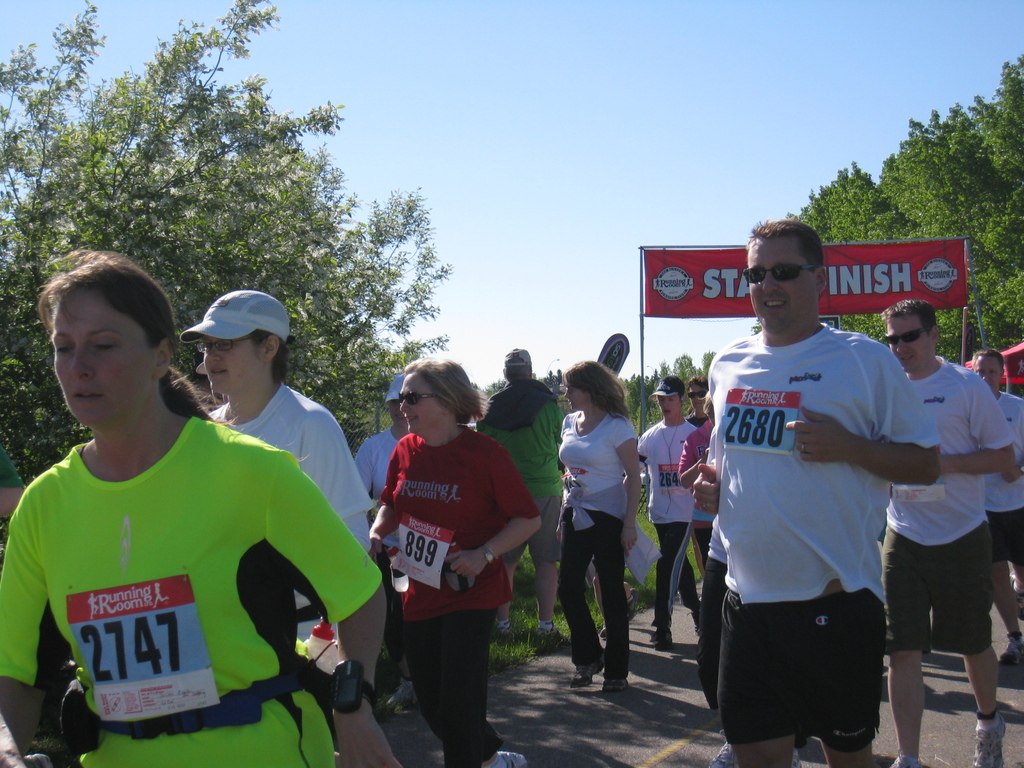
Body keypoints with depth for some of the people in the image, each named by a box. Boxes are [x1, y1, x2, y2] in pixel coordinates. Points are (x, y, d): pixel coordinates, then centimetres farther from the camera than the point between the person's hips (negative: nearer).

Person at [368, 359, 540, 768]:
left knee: (458, 704, -4)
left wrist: (483, 554, -22)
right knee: (430, 702, 15)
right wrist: (376, 533, -3)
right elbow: (391, 505, 17)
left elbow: (528, 519, -10)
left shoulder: (484, 453, -13)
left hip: (471, 593, -6)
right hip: (420, 593, 6)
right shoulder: (405, 450, 2)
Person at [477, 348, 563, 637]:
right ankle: (545, 622, 5)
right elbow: (563, 443, 2)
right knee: (546, 559, 4)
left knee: (505, 559, 9)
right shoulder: (548, 404, -5)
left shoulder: (491, 407, 2)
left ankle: (502, 621, 12)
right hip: (545, 491, -2)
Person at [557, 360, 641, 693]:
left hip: (607, 518, -6)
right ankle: (587, 659, 23)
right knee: (568, 589, 4)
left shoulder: (617, 426, -11)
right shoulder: (570, 422, 9)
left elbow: (634, 476, -11)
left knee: (611, 593, 2)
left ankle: (617, 670, 14)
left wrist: (629, 523, -16)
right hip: (575, 516, 6)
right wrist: (562, 517, 14)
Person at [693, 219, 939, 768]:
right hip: (748, 596, 4)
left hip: (836, 599, -4)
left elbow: (925, 464, -4)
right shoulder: (728, 364, 10)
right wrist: (710, 483, 3)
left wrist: (849, 446, -19)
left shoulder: (864, 359, -5)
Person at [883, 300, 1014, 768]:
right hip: (903, 537, 2)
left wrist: (945, 463, -20)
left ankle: (989, 723, 41)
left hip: (963, 536, -2)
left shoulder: (966, 386, -6)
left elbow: (1004, 457, -6)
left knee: (973, 643, 13)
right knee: (902, 650, -4)